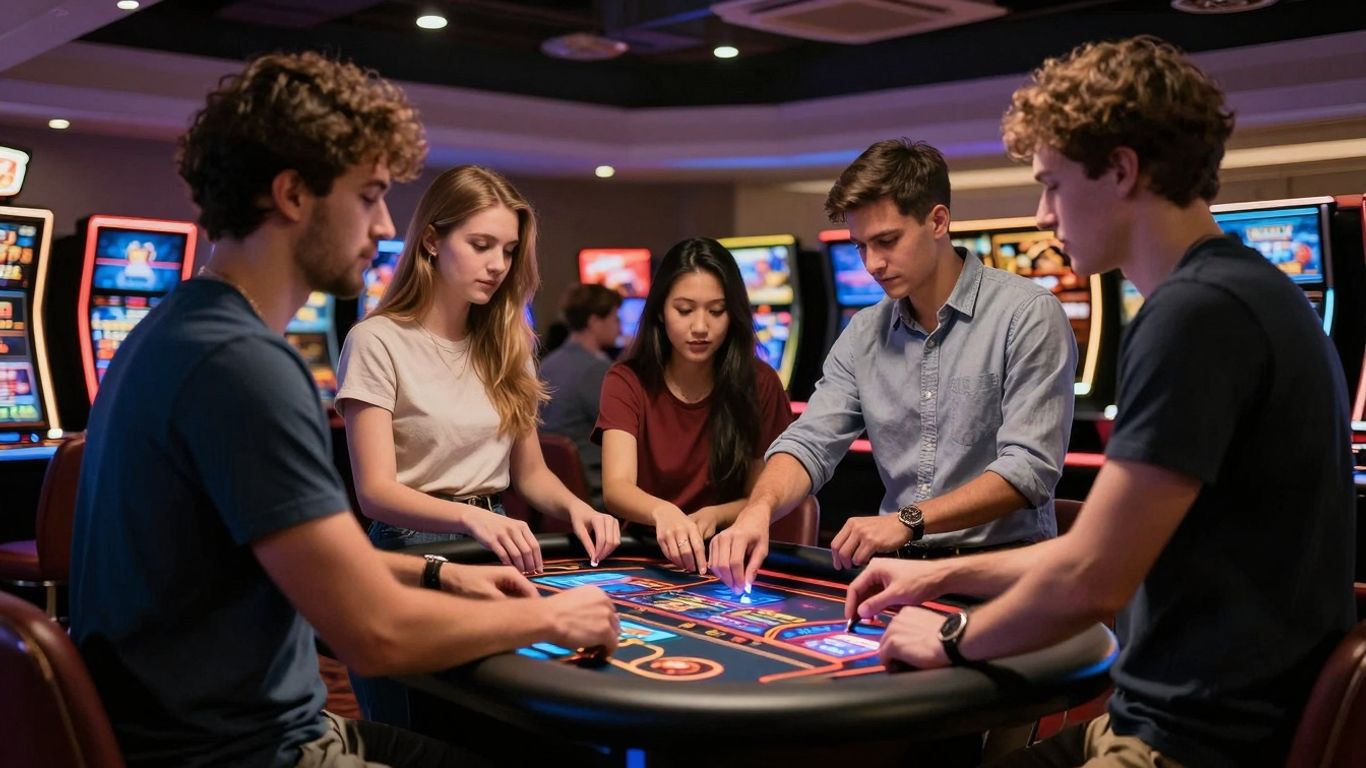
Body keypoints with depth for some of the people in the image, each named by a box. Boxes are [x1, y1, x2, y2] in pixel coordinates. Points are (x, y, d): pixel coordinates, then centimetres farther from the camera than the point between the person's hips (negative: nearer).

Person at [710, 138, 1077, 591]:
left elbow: (1030, 468, -14)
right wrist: (760, 508, -16)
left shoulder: (1027, 315, -7)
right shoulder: (865, 334, 11)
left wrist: (908, 520, -22)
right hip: (898, 569, 5)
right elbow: (810, 444, 6)